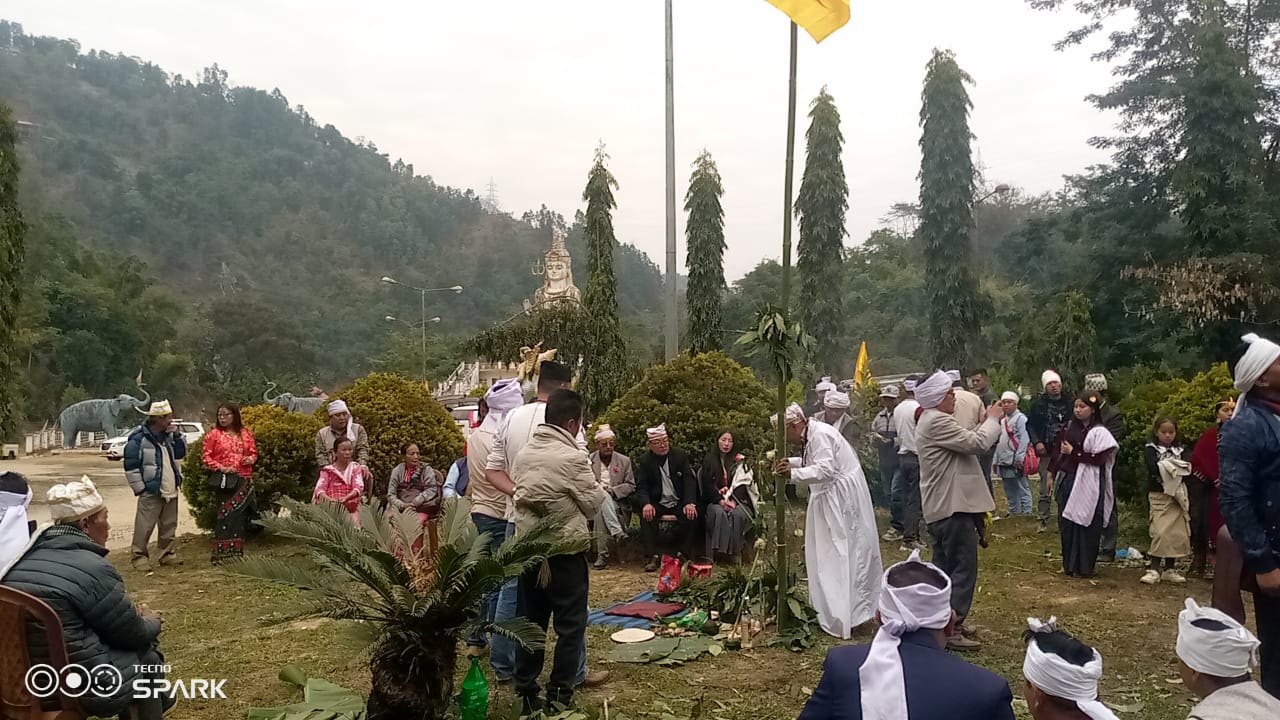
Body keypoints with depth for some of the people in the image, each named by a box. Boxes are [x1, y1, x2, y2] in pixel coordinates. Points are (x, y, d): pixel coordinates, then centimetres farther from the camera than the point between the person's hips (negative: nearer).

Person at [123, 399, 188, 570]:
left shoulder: (168, 436, 10)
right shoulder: (138, 438, -13)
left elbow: (180, 454, 16)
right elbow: (130, 467, -13)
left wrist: (176, 436, 1)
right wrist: (140, 488, -14)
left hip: (170, 491, 7)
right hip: (151, 492, -7)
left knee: (169, 526, 14)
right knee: (145, 527, -3)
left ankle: (168, 554, 24)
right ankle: (140, 557, 7)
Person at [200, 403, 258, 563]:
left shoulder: (246, 433, 10)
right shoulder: (213, 434, 1)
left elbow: (254, 452, 17)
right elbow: (205, 456, 0)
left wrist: (251, 459, -5)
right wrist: (221, 467, -13)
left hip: (244, 480, 3)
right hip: (224, 480, -3)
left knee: (241, 516, 6)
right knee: (226, 515, -5)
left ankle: (237, 553, 16)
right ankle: (221, 555, 1)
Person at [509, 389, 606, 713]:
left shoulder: (523, 454, 3)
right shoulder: (572, 457, -16)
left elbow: (520, 494, 8)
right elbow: (595, 504, -7)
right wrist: (599, 487, 13)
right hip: (565, 551, -6)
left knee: (530, 621, 14)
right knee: (570, 624, 5)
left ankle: (526, 692, 21)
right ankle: (559, 695, 9)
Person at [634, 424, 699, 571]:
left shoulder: (680, 455, 2)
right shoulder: (644, 461, 1)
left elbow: (690, 480, -5)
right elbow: (641, 486, -6)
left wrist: (690, 503, -22)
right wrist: (646, 504, -29)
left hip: (679, 503, 1)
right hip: (657, 504, 0)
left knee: (691, 515, -29)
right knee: (646, 516, -32)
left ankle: (680, 554, -14)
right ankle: (652, 557, -25)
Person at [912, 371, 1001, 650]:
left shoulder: (934, 419, 18)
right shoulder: (937, 421, -19)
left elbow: (967, 443, 19)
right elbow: (978, 443, -20)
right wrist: (993, 419, -7)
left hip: (944, 506, 12)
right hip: (953, 507, -12)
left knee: (945, 566, 16)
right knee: (963, 568, -9)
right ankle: (951, 630, -7)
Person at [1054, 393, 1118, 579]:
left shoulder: (1099, 432, -7)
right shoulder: (1069, 428, 10)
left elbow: (1099, 459, -15)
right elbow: (1059, 451, 14)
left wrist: (1073, 453, -13)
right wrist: (1052, 473, 9)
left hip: (1087, 485, -5)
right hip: (1067, 481, 6)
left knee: (1085, 525, 0)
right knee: (1066, 524, 8)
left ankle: (1084, 567, 10)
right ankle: (1069, 564, 20)